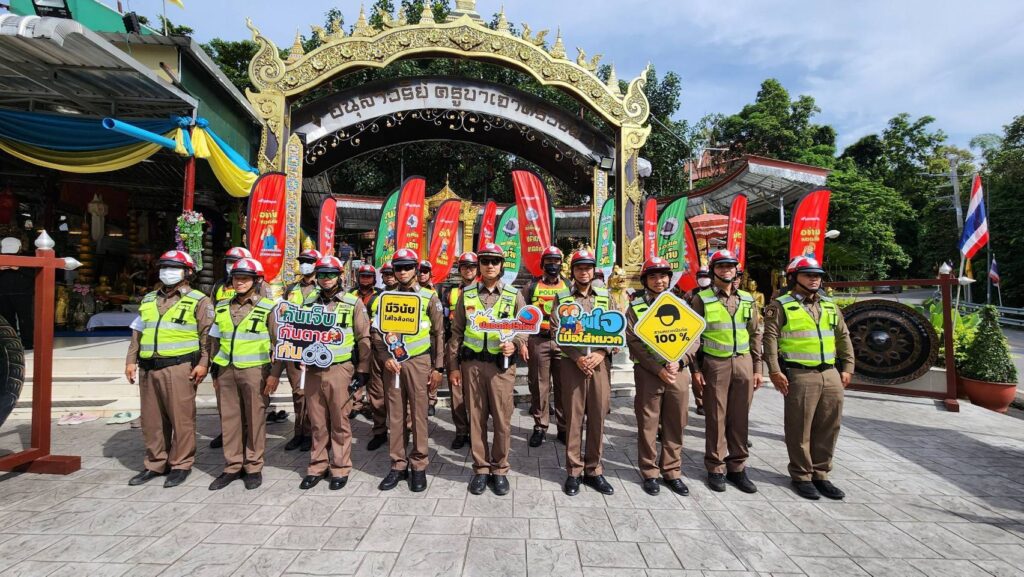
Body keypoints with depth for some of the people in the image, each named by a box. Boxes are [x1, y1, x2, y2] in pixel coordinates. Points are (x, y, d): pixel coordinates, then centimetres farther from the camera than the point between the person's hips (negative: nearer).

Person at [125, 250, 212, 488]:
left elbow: (207, 335, -7)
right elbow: (137, 333, 21)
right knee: (152, 419, 13)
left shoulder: (198, 301, -1)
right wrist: (131, 361, 14)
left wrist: (203, 363, -14)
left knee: (181, 418, -1)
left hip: (179, 368, -6)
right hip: (149, 368, 6)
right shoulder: (149, 299, 19)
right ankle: (155, 464, 26)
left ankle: (181, 465, 11)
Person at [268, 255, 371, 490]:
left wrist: (362, 371, -3)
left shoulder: (353, 303, -1)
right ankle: (317, 467, 25)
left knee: (339, 422, 5)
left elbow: (364, 339, -1)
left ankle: (340, 469, 17)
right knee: (317, 422, 12)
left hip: (339, 370, -3)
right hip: (313, 370, 4)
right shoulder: (308, 303, 10)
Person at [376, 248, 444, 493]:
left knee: (418, 414, 3)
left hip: (418, 362, -3)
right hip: (392, 362, 3)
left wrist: (438, 367, -2)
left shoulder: (429, 297, 1)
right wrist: (385, 358, -6)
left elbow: (439, 334, 1)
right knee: (395, 415, 7)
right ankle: (398, 465, 19)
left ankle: (419, 466, 14)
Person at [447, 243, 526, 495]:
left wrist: (514, 344, -16)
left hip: (502, 364, -1)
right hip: (472, 363, 1)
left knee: (502, 419, 3)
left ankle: (499, 470, 21)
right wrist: (454, 366, 6)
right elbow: (456, 332, 9)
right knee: (476, 418, 8)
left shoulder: (514, 295, 4)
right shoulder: (467, 295, 7)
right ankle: (481, 469, 23)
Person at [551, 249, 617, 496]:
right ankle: (574, 472, 15)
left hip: (600, 362, 2)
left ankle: (594, 470, 20)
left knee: (597, 417, 7)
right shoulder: (562, 298, 3)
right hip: (572, 363, -2)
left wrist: (601, 354, -9)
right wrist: (577, 357, -13)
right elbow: (556, 331, -3)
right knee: (573, 417, 2)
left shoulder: (605, 297, 10)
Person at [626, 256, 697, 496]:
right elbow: (633, 343, -6)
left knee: (675, 424, 10)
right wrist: (658, 369, -14)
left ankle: (672, 472, 25)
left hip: (678, 371, 3)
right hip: (648, 372, -2)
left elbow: (693, 339, 5)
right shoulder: (636, 307, 1)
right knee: (648, 424, 4)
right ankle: (650, 473, 19)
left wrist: (679, 362, -11)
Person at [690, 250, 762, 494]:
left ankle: (737, 467, 23)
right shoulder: (701, 299, -3)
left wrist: (757, 368, 9)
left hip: (743, 362, 4)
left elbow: (755, 334, 13)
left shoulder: (747, 299, 10)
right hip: (715, 364, -4)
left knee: (740, 417, 9)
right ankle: (716, 469, 16)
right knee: (716, 418, 3)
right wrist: (695, 368, -8)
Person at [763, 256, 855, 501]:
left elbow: (844, 337, 19)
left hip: (831, 374, 6)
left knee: (828, 428, 12)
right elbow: (771, 339, -9)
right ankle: (801, 476, 16)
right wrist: (775, 371, -16)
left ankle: (820, 474, 26)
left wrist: (847, 368, 12)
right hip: (799, 375, -6)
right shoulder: (781, 306, -3)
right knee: (800, 429, 2)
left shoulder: (830, 306, 16)